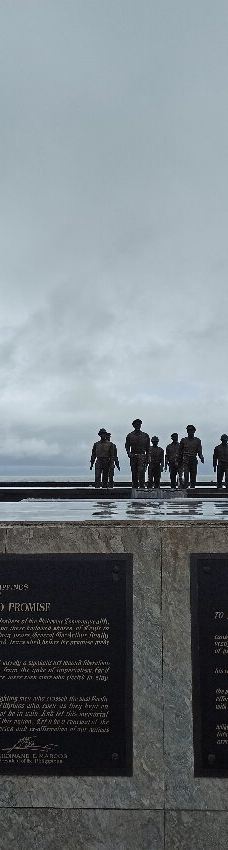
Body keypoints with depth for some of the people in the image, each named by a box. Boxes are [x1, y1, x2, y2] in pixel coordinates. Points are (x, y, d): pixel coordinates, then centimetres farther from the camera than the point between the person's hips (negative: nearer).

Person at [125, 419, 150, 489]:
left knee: (141, 471, -16)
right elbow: (127, 446, 8)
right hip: (133, 456, 1)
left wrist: (147, 459, 6)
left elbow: (147, 448, 11)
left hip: (142, 456, -1)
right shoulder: (130, 436, 7)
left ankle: (142, 486, -19)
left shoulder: (145, 436, 8)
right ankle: (135, 487, 10)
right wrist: (129, 453, -12)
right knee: (134, 473, 4)